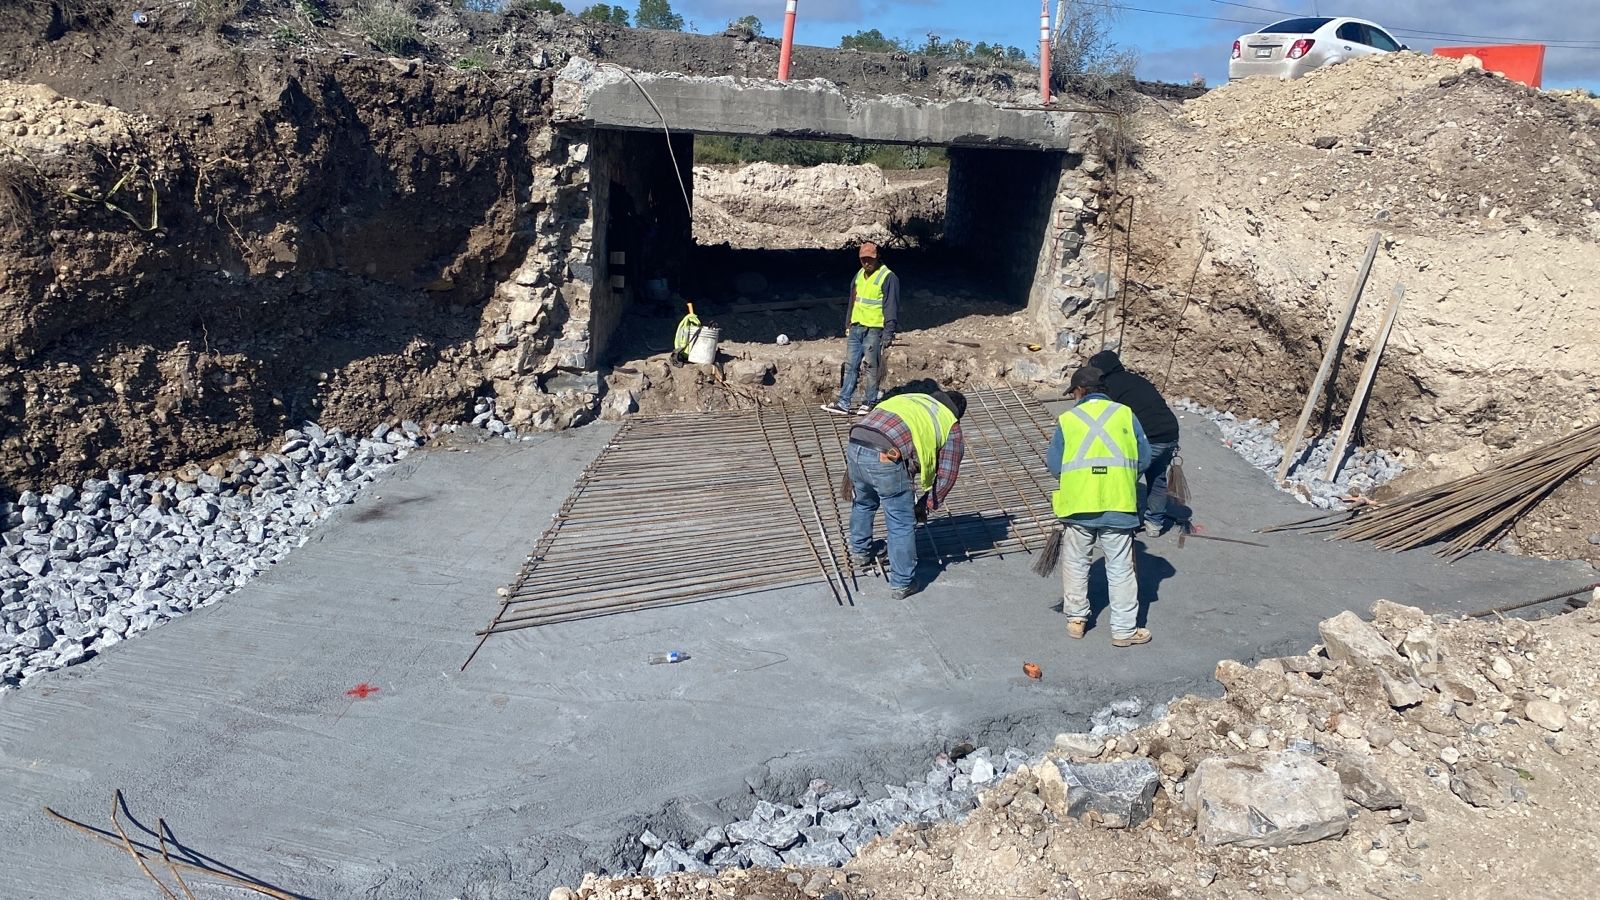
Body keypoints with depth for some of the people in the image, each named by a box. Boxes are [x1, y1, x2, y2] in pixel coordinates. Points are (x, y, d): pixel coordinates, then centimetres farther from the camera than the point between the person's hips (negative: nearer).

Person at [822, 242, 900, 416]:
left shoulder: (888, 277, -9)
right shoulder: (859, 275, 14)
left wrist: (888, 335, -16)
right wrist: (849, 325, 21)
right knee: (850, 366, 5)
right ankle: (844, 403, 7)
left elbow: (891, 308, -12)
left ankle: (869, 403, 10)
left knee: (870, 367, 0)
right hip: (856, 328, 7)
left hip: (874, 330, -7)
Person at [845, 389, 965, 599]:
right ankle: (902, 584, 23)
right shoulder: (950, 425, 20)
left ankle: (859, 553, 52)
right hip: (886, 459, -6)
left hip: (855, 446, 6)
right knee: (902, 524, 13)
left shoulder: (910, 398, 33)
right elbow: (947, 475, 18)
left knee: (863, 503, 33)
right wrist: (926, 506, 31)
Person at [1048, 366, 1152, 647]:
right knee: (1120, 568, 7)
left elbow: (1054, 465, 1)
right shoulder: (1125, 414, 1)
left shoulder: (1067, 419, 0)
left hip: (1077, 505, 0)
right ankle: (1124, 629, 12)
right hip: (1118, 505, 0)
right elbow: (1144, 458, 5)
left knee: (1076, 563, 18)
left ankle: (1076, 619, 25)